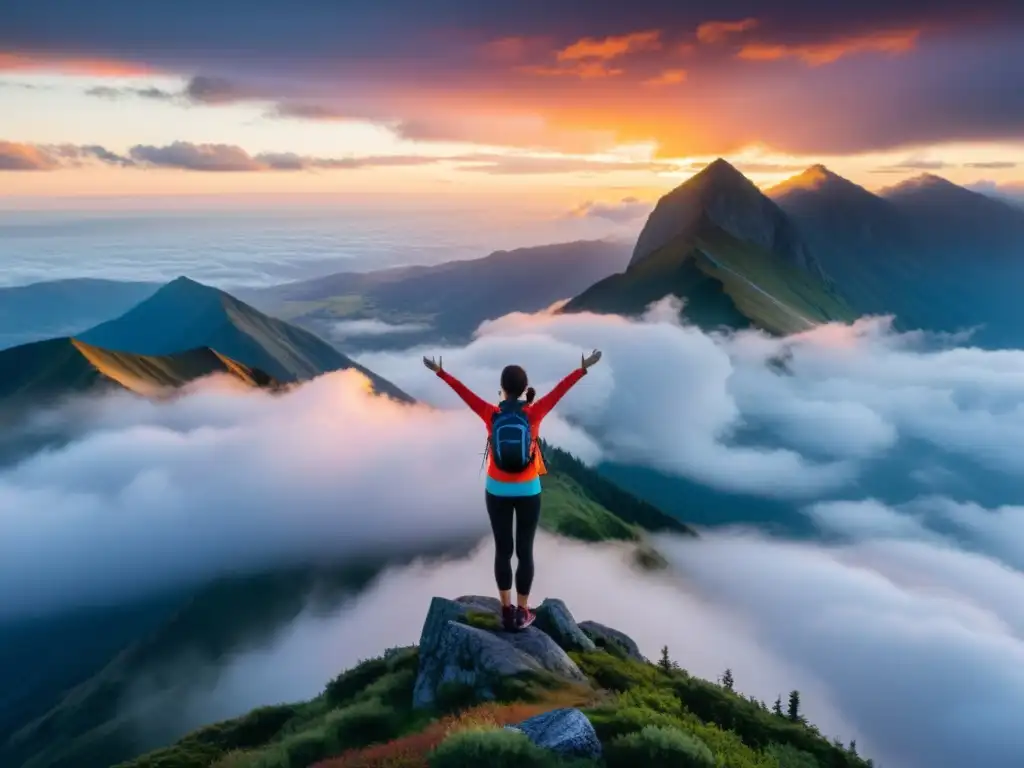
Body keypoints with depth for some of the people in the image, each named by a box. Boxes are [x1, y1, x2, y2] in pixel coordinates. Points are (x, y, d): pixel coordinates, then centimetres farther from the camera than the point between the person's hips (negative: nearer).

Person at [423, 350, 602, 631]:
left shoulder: (492, 415, -13)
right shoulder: (533, 414, -15)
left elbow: (463, 391, -2)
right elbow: (560, 390, -7)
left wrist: (440, 371, 10)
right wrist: (583, 368, 2)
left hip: (497, 491, 1)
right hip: (528, 492, -1)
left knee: (503, 550, 12)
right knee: (525, 551, 10)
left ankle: (507, 610, 19)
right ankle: (522, 613, 18)